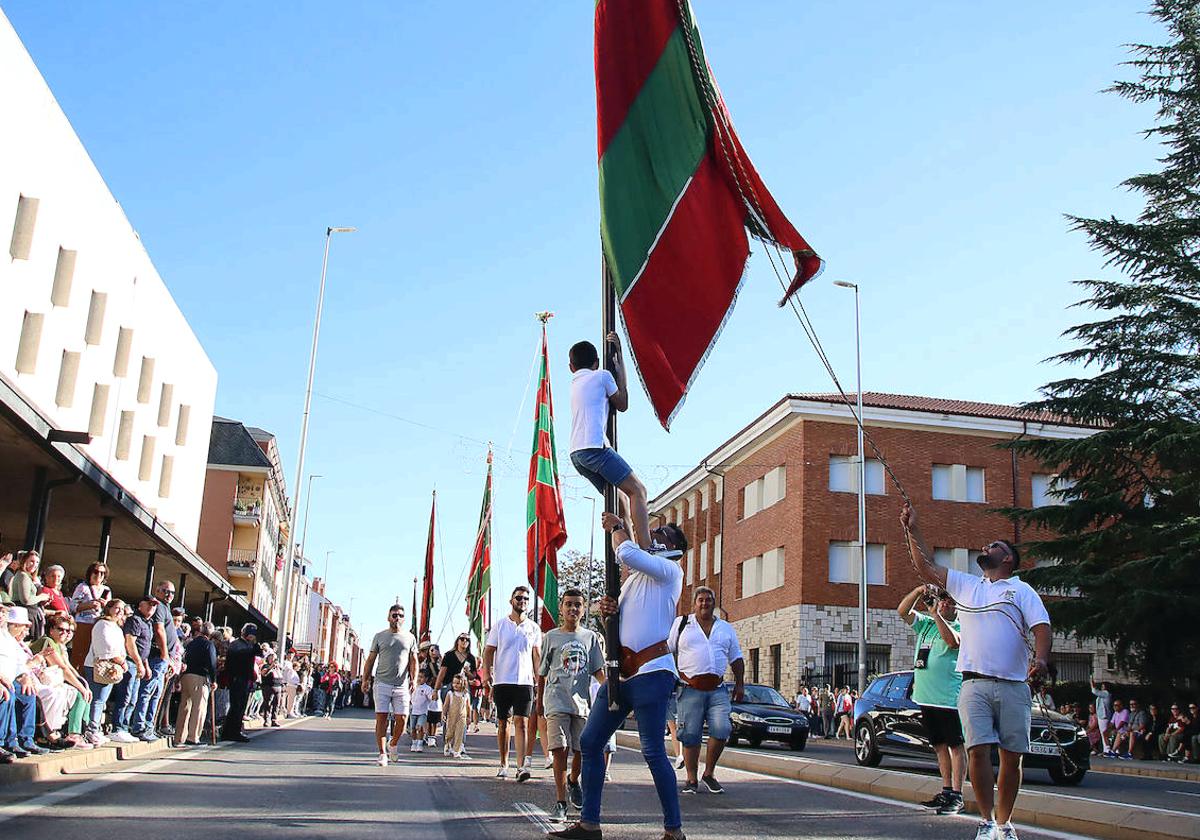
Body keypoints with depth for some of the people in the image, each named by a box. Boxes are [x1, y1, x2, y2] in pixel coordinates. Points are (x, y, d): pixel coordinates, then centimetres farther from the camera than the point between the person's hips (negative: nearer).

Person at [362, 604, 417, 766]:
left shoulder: (409, 637, 11)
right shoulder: (379, 636, 9)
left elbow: (413, 661, 9)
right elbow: (370, 660, 10)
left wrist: (413, 680, -4)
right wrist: (365, 680, 4)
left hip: (402, 685, 1)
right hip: (382, 683, -1)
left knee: (401, 718, -4)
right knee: (381, 717, -5)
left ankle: (393, 744, 22)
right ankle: (382, 753, 0)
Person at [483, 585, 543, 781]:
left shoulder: (534, 628, 8)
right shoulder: (499, 625, 5)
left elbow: (537, 656, 11)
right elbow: (489, 651, 7)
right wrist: (486, 671, -8)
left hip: (525, 682, -1)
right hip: (502, 682, 1)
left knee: (521, 722, -10)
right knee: (502, 723, 8)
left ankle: (522, 767, -15)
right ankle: (503, 764, 19)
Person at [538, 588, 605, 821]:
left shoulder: (590, 637, 10)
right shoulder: (551, 637, 6)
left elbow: (597, 669, 9)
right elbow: (542, 672, 12)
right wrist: (539, 702, 14)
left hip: (582, 701, 2)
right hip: (557, 701, -2)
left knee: (581, 750, 5)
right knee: (560, 750, -11)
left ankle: (573, 781, 37)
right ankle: (560, 803, -5)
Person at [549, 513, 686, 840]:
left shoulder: (669, 570, -2)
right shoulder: (635, 577, 24)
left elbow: (627, 554, -20)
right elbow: (618, 623, 25)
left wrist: (618, 527, -2)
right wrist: (607, 610, 2)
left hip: (651, 671, -9)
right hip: (621, 672, 9)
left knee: (653, 752, -9)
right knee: (590, 742, 7)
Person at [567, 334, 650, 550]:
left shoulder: (574, 383, 24)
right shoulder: (602, 376, 5)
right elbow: (622, 404, 14)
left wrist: (618, 355, 34)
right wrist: (618, 369, 21)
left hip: (576, 453, 8)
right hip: (595, 447, -8)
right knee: (637, 490, -8)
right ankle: (646, 550, -22)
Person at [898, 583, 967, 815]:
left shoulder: (961, 626, -1)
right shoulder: (926, 623, 16)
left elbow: (953, 641, -22)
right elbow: (903, 611, 5)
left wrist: (936, 614, -20)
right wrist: (920, 591, -8)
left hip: (950, 697, -6)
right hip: (926, 697, 6)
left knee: (956, 745, -3)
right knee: (940, 746, 13)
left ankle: (957, 795, -2)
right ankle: (946, 791, 20)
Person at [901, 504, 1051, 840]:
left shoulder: (1021, 590, 11)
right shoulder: (965, 585, 20)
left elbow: (1041, 626, -1)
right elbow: (926, 566, 18)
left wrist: (1040, 658, -20)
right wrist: (912, 529, 14)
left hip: (1014, 686, -1)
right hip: (974, 685, 1)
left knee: (1012, 757, 1)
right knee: (978, 749, -11)